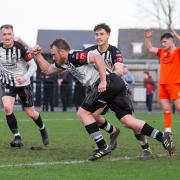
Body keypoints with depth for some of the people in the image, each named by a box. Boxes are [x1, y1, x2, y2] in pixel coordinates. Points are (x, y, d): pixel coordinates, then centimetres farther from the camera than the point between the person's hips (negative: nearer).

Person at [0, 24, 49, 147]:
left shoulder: (20, 48, -20)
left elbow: (33, 66, -16)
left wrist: (25, 77, -30)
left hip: (23, 83, -2)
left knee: (31, 113, 9)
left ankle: (42, 129, 40)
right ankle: (17, 138, -14)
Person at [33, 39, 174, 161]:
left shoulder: (74, 56, -6)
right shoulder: (65, 63, 24)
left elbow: (97, 58, -18)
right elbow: (47, 69, 37)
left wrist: (103, 81, -22)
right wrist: (37, 55, 25)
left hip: (108, 82, -9)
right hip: (117, 84, 9)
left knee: (83, 113, -1)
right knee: (127, 121, 1)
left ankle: (103, 147, -4)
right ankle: (162, 137, -9)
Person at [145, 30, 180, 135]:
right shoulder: (162, 52, 13)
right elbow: (150, 48, 25)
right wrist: (148, 38, 11)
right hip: (163, 85, 6)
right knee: (166, 109, 7)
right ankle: (168, 131, 10)